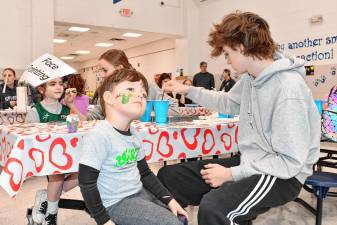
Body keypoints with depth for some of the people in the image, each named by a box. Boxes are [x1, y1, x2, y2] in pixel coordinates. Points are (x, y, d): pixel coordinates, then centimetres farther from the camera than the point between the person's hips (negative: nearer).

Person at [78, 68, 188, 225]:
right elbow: (87, 183, -21)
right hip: (116, 203, -8)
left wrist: (169, 199, 8)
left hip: (139, 192, 8)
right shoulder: (99, 135, -23)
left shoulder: (133, 134, 3)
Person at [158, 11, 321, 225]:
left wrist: (232, 174, -21)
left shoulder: (289, 88, -24)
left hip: (282, 174, -8)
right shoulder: (250, 78, 4)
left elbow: (290, 163, -24)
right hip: (250, 162, 8)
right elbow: (227, 102, 25)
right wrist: (189, 90, 19)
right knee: (168, 176, 3)